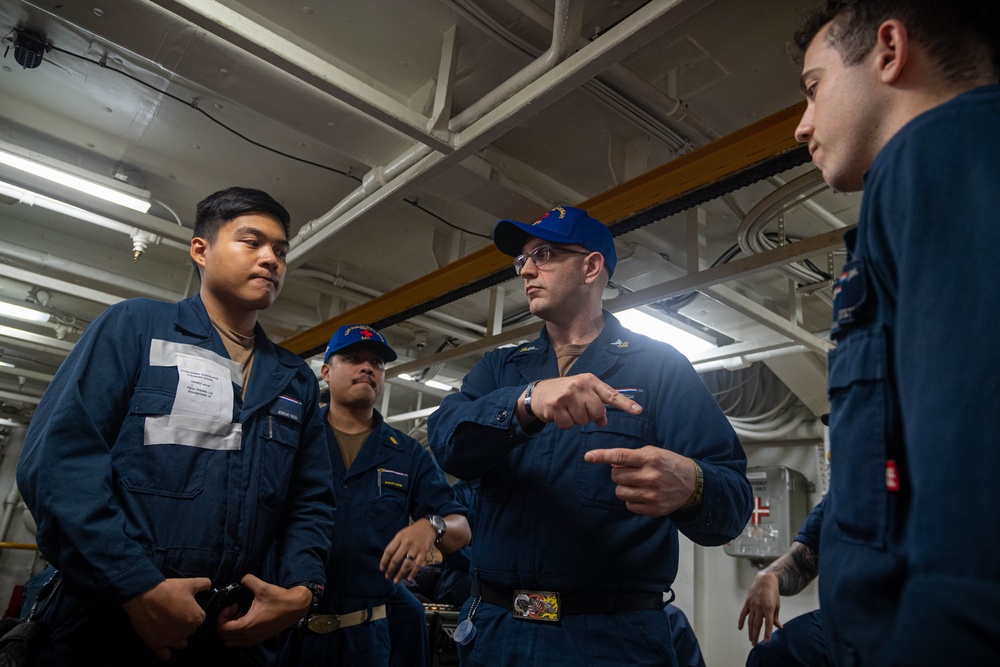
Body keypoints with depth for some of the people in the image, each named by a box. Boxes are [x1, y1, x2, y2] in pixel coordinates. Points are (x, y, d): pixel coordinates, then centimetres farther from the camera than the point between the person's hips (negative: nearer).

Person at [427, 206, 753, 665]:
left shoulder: (659, 366, -2)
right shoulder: (499, 368, 9)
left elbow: (733, 503, -10)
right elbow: (448, 439, -10)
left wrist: (687, 485, -33)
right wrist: (528, 400, -29)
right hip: (492, 629, 4)